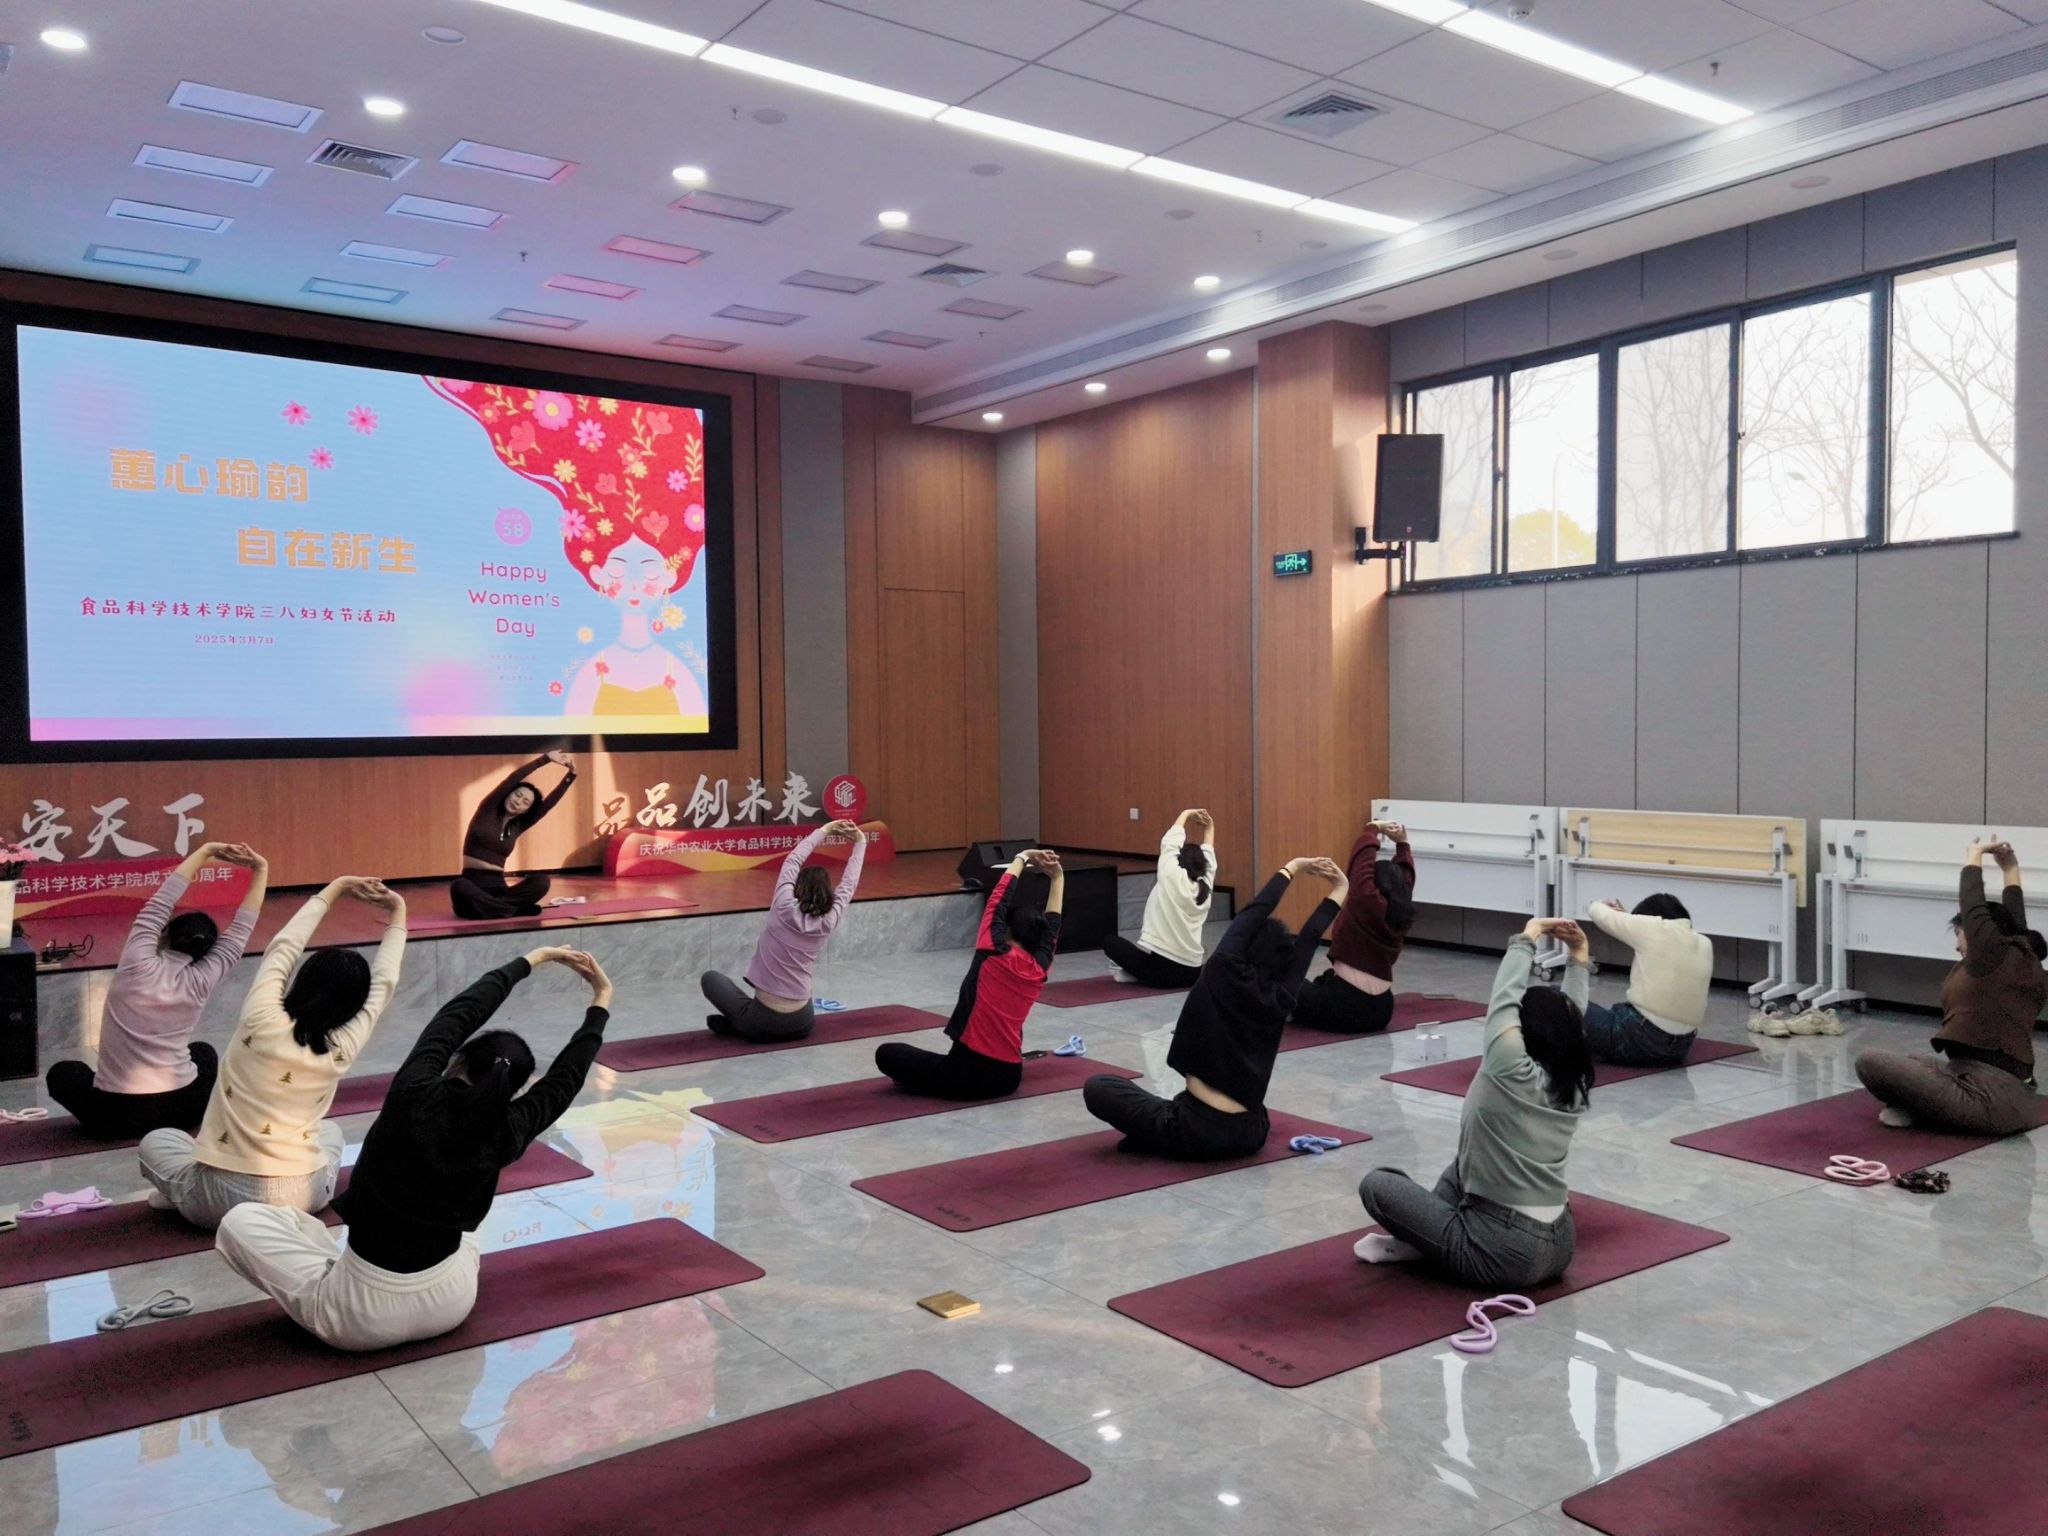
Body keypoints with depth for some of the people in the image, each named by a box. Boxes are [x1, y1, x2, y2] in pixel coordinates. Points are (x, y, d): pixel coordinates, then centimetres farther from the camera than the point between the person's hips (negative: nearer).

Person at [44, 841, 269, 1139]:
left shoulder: (138, 965, -10)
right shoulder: (201, 981, -6)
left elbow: (157, 906, -3)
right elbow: (240, 930, 3)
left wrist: (204, 853, 1)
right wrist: (260, 870, 4)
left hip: (115, 1116, -2)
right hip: (181, 1111, 2)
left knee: (62, 1072, 29)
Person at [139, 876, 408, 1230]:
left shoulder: (261, 1022, -11)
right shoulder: (343, 1047, -7)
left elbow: (283, 947, 5)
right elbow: (384, 982, 10)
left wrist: (336, 889, 15)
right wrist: (397, 914, 21)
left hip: (220, 1200, 0)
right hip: (299, 1199, 0)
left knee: (156, 1140, 29)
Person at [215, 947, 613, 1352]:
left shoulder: (415, 1096, -19)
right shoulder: (504, 1135, -12)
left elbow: (461, 1013, -4)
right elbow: (565, 1079, 5)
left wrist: (528, 961, 9)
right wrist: (600, 1004, 16)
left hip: (365, 1316, -4)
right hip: (450, 1305, 4)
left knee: (240, 1220, 12)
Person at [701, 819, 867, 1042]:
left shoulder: (784, 909, -10)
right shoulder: (829, 921, -3)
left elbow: (793, 861, 3)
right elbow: (849, 884, 13)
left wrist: (823, 831, 14)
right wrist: (860, 842, 24)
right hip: (800, 1024, 2)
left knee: (711, 978, 23)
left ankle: (737, 1023, 10)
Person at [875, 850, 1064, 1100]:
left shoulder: (994, 955, -11)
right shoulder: (1039, 971, 2)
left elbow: (999, 899, -2)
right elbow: (1052, 923, 16)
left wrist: (1022, 858, 9)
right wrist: (1058, 877, 25)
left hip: (970, 1075, -6)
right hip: (1008, 1078, 6)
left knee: (887, 1054, 8)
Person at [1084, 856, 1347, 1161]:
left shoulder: (1222, 976, -12)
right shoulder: (1280, 999, 0)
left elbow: (1251, 916, -3)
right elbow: (1308, 941, 10)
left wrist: (1291, 869, 6)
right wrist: (1338, 892, 19)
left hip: (1199, 1135, -5)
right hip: (1250, 1135, 5)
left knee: (1097, 1088, 9)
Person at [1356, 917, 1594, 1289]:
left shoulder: (1514, 1076, -19)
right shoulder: (1574, 1087, 1)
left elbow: (1503, 1000, -13)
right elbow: (1569, 1020, 16)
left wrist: (1526, 940, -2)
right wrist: (1579, 960, 18)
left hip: (1505, 1253, -8)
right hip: (1557, 1247, 8)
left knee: (1376, 1185, 2)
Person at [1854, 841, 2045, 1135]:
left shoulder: (1995, 957, -9)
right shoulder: (2020, 961, 14)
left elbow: (1973, 905, 1)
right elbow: (2013, 924, 31)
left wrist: (1974, 857, 17)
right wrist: (2010, 870, 41)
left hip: (1993, 1100, -10)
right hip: (2009, 1097, 10)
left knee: (1869, 1061, -18)